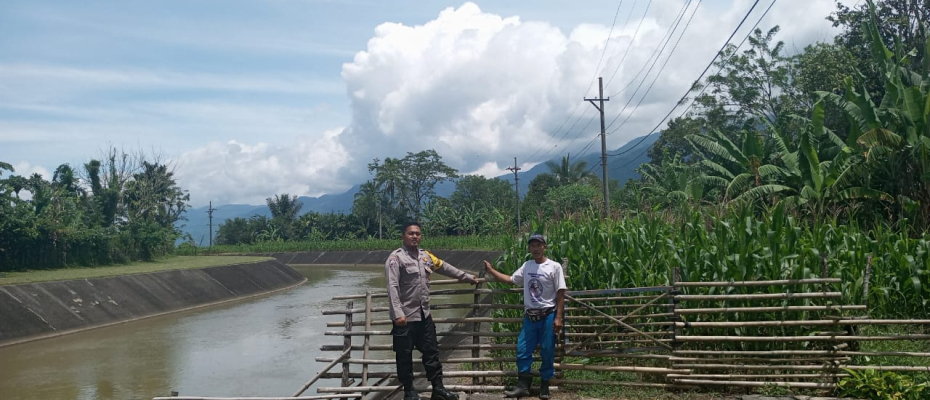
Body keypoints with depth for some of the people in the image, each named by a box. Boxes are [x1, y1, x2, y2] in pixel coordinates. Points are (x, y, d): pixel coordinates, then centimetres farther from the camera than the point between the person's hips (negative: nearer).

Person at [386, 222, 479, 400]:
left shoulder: (425, 256, 10)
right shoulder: (396, 258, -11)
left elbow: (445, 268, 24)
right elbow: (392, 287, -19)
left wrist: (467, 277, 33)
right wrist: (398, 313, -27)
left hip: (424, 315, 7)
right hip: (405, 317, -7)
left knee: (431, 352, 11)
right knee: (405, 356, 6)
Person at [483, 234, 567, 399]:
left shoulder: (554, 267, -8)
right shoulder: (526, 266, 7)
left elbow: (560, 294, -8)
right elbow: (510, 280, 16)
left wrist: (558, 317, -12)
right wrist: (491, 270, 11)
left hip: (548, 315, -5)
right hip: (530, 316, 5)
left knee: (547, 352, 4)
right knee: (522, 350, 3)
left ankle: (544, 386, 18)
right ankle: (523, 386, 11)